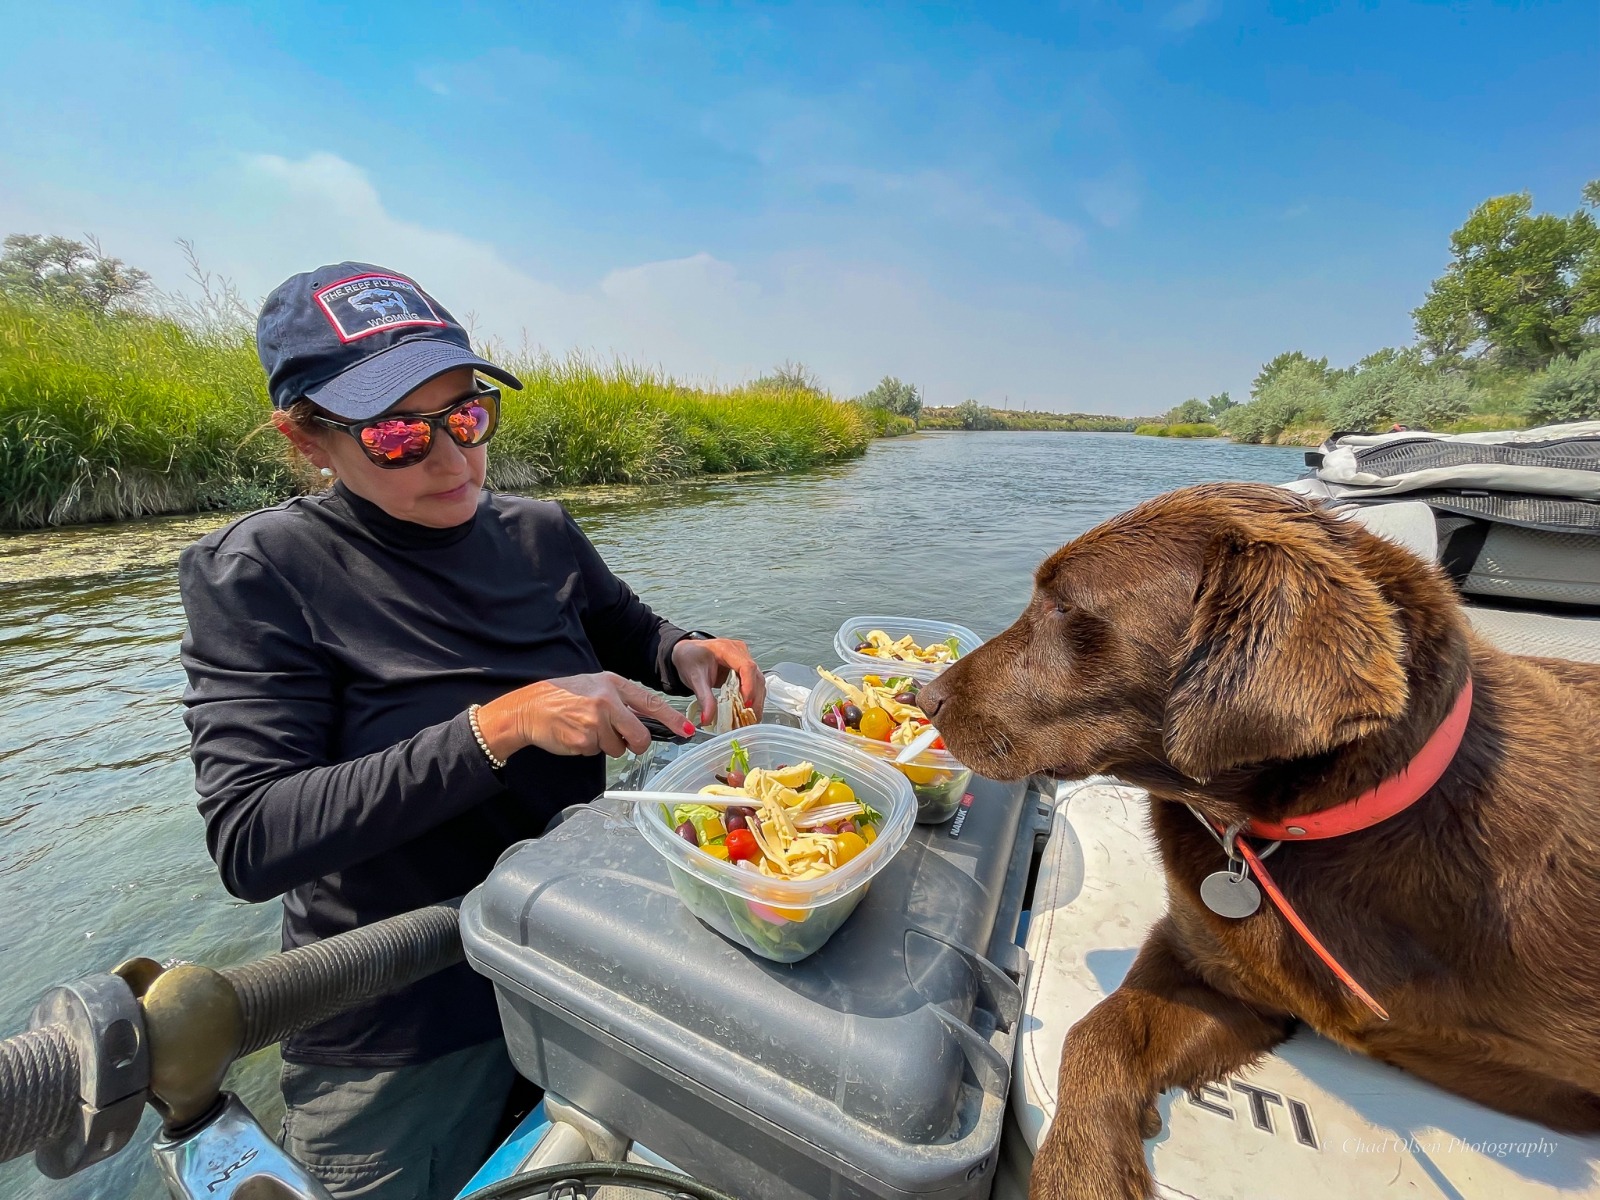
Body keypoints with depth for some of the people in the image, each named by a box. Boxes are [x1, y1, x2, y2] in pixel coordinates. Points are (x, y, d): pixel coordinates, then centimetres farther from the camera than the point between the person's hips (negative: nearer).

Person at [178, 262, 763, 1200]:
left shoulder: (541, 533, -7)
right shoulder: (257, 573, -17)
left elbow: (631, 636, 8)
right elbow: (248, 844, -23)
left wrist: (686, 653, -14)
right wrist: (499, 725, -34)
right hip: (397, 1029, -3)